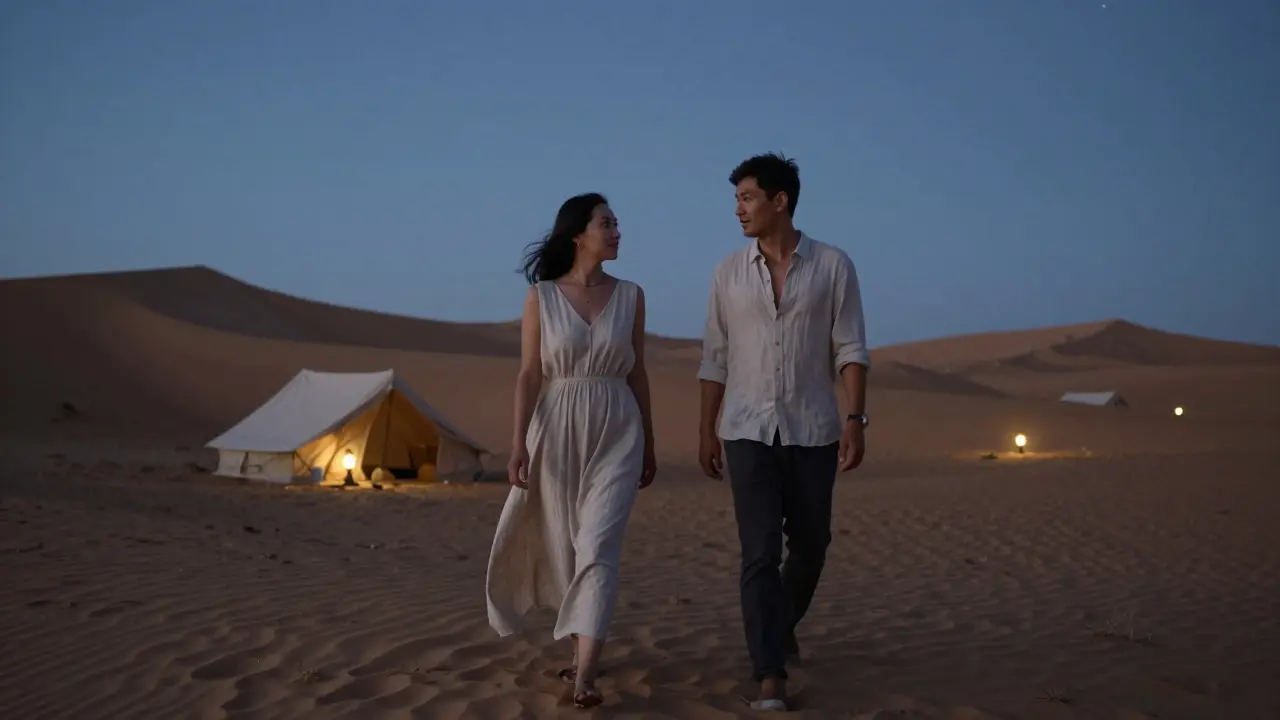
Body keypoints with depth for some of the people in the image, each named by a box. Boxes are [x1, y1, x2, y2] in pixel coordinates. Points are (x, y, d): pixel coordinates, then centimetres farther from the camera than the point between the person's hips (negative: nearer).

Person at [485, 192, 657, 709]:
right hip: (557, 429, 0)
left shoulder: (630, 296, 4)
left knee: (599, 546, -11)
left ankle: (585, 676, -15)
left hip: (617, 433, 0)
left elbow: (637, 374, 9)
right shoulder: (540, 297, -1)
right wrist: (518, 444, -10)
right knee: (565, 545, 10)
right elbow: (529, 375, -2)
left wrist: (649, 446, 11)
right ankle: (582, 647, 30)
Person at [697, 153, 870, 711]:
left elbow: (850, 349, -2)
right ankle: (771, 677, -7)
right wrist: (706, 430, 5)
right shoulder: (728, 273, 5)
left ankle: (783, 626, 40)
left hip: (813, 431, 0)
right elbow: (715, 358, 8)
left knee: (810, 545, 12)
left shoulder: (833, 265, 0)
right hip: (748, 432, 0)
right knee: (760, 552, -8)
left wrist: (855, 419, -12)